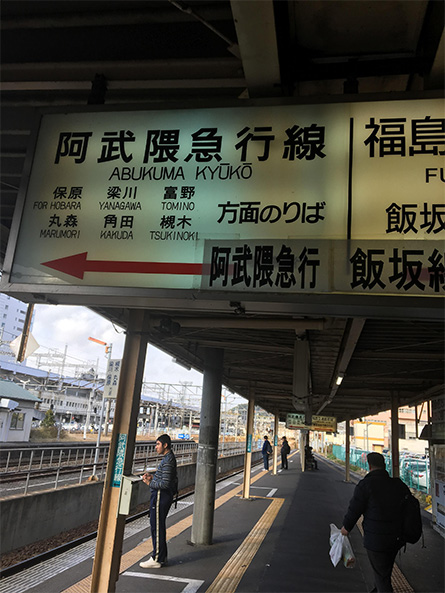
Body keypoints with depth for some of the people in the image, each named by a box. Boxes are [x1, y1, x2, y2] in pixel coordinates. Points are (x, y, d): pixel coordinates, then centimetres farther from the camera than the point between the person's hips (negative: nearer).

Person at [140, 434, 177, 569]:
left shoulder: (168, 460, -20)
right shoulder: (169, 458, 12)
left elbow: (165, 484, -23)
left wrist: (150, 483, -14)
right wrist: (153, 477, 9)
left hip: (160, 497, -10)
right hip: (164, 497, 10)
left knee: (157, 527, -1)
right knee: (158, 526, 18)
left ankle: (157, 559, 8)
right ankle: (161, 556, 27)